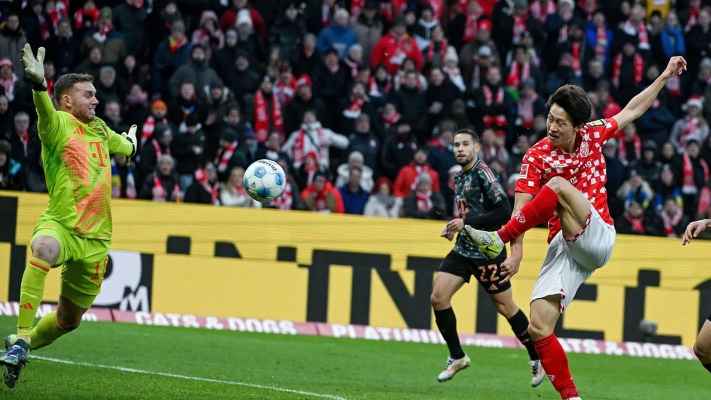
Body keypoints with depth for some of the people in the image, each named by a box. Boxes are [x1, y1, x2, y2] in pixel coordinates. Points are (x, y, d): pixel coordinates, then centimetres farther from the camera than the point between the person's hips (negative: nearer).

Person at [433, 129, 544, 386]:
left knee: (505, 307, 0)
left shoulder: (483, 173, -13)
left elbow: (504, 211, -21)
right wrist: (455, 227, 8)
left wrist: (466, 222, -21)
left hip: (487, 252, -8)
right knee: (438, 297, -6)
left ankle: (537, 359, 16)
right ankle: (457, 357, 7)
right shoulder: (459, 178, 13)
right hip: (463, 249, 8)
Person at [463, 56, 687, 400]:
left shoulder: (592, 135, 6)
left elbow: (632, 110, 23)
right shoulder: (536, 157, -1)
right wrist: (517, 253, -22)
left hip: (597, 239, -1)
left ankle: (499, 237, -26)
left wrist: (665, 76, 24)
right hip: (562, 248, 1)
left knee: (557, 186, -28)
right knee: (539, 329, -14)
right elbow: (520, 208, -8)